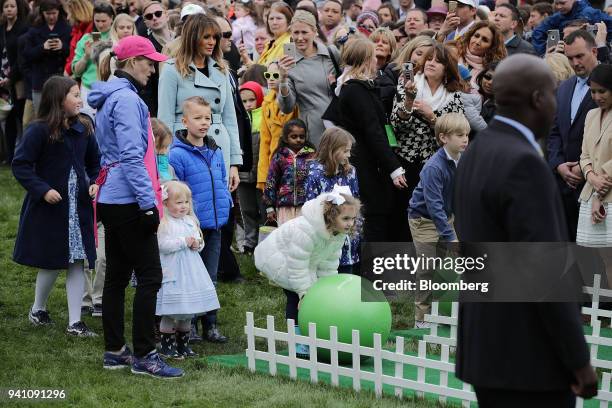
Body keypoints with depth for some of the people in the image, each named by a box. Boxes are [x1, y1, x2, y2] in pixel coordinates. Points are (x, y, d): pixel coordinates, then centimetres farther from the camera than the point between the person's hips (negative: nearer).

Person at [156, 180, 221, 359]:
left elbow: (199, 239, 17)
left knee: (187, 313, 13)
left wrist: (197, 244, -6)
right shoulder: (164, 223, -11)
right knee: (171, 313, -5)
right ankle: (167, 346, 5)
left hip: (190, 270, 7)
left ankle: (183, 344, 23)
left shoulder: (190, 221, 12)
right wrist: (184, 242, -18)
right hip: (172, 273, -7)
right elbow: (163, 245, -20)